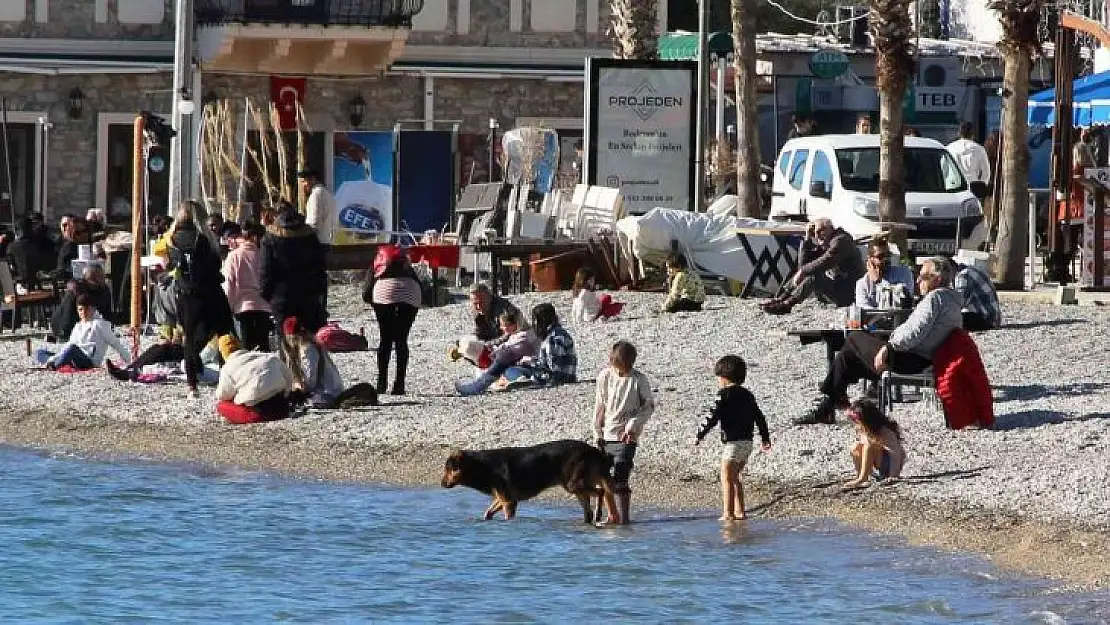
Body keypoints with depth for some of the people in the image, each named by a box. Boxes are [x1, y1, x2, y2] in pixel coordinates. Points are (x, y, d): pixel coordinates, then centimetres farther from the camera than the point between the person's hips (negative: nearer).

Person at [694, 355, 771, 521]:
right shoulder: (747, 395, 15)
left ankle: (728, 513, -12)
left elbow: (713, 417, -14)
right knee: (734, 477, 18)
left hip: (734, 442, -8)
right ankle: (739, 511, 19)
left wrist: (699, 435, -6)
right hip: (747, 442, 8)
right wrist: (765, 438, 31)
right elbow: (759, 417, 21)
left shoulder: (725, 394, -9)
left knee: (726, 478, -6)